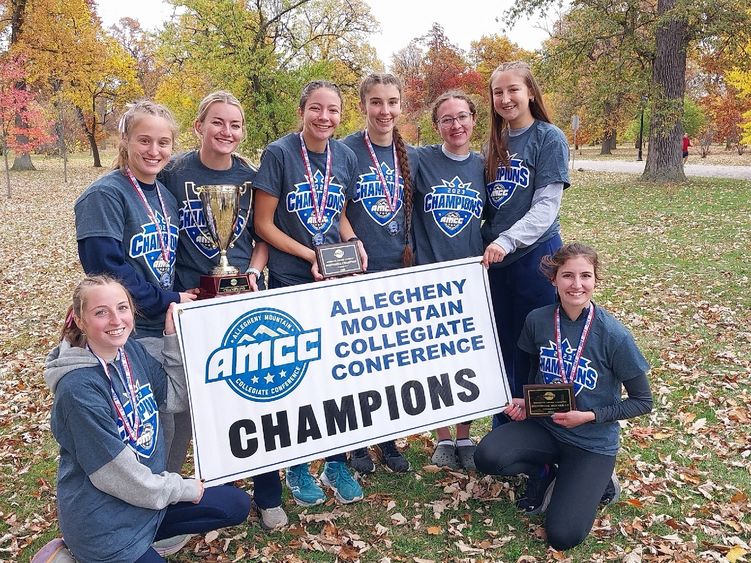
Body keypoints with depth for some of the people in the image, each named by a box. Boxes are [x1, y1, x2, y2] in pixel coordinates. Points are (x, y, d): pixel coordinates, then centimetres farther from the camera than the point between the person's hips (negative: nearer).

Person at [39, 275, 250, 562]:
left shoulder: (131, 349, -5)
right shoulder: (78, 389, -27)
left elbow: (176, 398, 4)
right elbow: (114, 472, -24)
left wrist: (174, 337, -8)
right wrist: (184, 489, -11)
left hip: (150, 492, 8)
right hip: (103, 523, -8)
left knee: (238, 505, 11)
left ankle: (147, 536, 14)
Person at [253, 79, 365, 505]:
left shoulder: (346, 158, 5)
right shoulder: (279, 154, -9)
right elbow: (264, 225, -8)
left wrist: (353, 243, -3)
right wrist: (311, 256, -15)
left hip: (338, 280, 4)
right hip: (291, 282, -4)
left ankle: (337, 462, 26)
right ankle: (297, 467, 25)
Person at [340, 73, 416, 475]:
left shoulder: (410, 156, 8)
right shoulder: (345, 151, -6)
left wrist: (413, 255, 7)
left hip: (399, 272, 4)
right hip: (357, 273, -4)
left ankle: (388, 440, 27)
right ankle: (356, 443, 22)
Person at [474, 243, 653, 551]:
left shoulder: (614, 335, -19)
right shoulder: (538, 320, -8)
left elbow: (642, 402, -8)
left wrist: (589, 416, -18)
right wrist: (524, 402, -8)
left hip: (593, 442, -3)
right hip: (544, 426, 3)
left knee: (563, 536, -14)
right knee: (488, 457, -25)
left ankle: (597, 480, 15)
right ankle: (550, 471, 6)